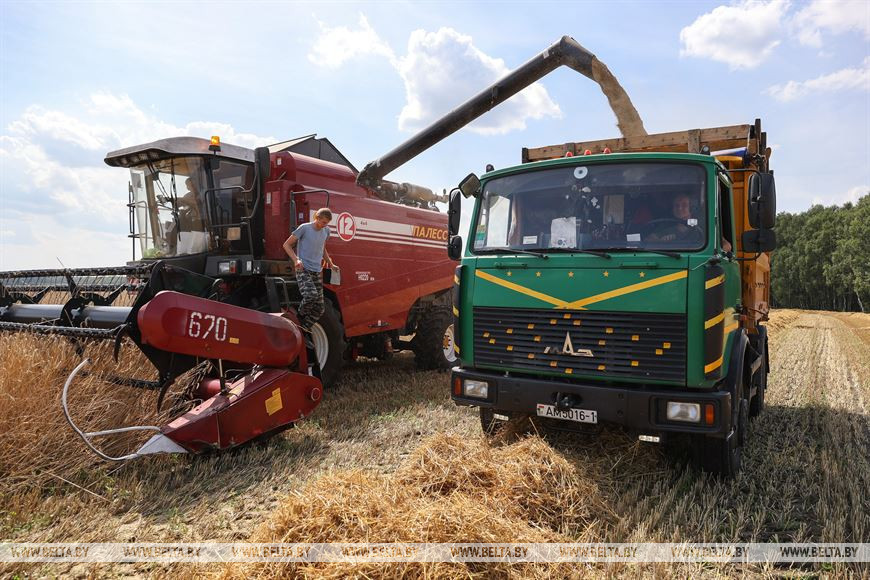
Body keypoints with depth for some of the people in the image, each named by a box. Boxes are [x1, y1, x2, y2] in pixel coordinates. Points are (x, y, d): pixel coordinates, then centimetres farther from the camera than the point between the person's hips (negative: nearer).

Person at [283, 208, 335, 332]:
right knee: (311, 295, -29)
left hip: (317, 272, 6)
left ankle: (304, 329, 13)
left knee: (319, 308, -1)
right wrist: (296, 259, -15)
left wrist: (330, 263, 18)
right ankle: (300, 319, -3)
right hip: (303, 270, -6)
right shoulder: (304, 228, -5)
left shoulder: (326, 231, 13)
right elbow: (286, 245, -1)